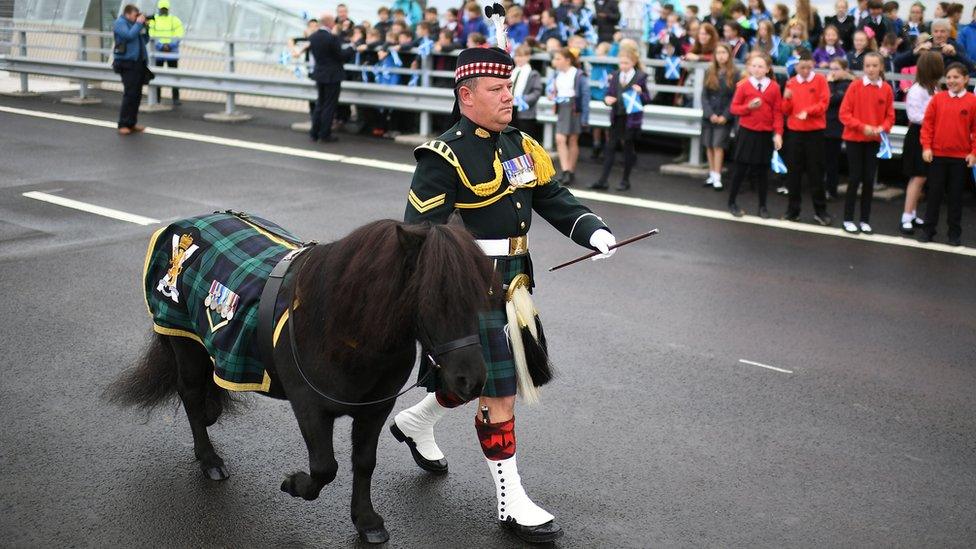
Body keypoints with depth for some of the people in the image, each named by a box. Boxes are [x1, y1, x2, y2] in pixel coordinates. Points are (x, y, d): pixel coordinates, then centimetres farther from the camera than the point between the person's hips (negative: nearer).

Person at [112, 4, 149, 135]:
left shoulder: (133, 23, 16)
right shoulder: (120, 23, -4)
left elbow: (145, 41, 19)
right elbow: (129, 35, -21)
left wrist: (145, 26, 6)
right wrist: (139, 23, -11)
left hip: (139, 63, 8)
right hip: (127, 64, -8)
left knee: (137, 95, 7)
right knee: (130, 94, -13)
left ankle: (131, 123, 14)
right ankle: (123, 125, -10)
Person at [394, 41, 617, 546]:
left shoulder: (521, 147, 9)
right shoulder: (443, 158, -14)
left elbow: (556, 200, 12)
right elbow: (420, 234, -15)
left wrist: (595, 232, -7)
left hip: (512, 285, 8)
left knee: (490, 376, 21)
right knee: (499, 392, -4)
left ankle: (414, 423, 47)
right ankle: (511, 503, 9)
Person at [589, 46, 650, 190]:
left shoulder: (640, 77, -7)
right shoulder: (615, 76, 6)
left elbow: (647, 99, -4)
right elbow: (609, 93, 10)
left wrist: (640, 93, -24)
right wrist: (607, 99, -12)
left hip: (632, 118, -4)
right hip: (617, 117, 4)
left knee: (628, 148, 6)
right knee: (610, 147, 4)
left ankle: (625, 181, 18)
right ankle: (603, 180, 7)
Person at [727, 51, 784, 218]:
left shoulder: (774, 87, -2)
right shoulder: (743, 85, -3)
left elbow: (777, 112, -2)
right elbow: (734, 108, -1)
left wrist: (778, 133, -8)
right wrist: (748, 106, -18)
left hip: (766, 134, 1)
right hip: (747, 132, -1)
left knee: (763, 169, 9)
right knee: (741, 167, 5)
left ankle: (762, 206, 19)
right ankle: (732, 202, 18)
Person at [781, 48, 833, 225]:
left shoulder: (820, 80, -1)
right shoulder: (791, 83, 6)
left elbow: (824, 103, -8)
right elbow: (786, 111, 6)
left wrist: (808, 111, -22)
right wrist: (787, 98, -14)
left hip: (815, 132, -3)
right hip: (794, 131, 3)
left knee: (815, 171, 1)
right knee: (793, 171, 6)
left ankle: (820, 210, 9)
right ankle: (793, 209, 14)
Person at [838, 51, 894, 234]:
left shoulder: (887, 89, -1)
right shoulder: (855, 86, -8)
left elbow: (890, 116, 5)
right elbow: (844, 113, -9)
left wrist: (882, 128, -14)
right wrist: (862, 127, -18)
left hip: (874, 141, 2)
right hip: (854, 139, -2)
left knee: (869, 180, 5)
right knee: (855, 178, -1)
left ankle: (865, 220, 14)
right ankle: (848, 219, 9)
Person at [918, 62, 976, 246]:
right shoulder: (938, 98, 0)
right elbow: (928, 124, 0)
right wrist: (926, 147, -6)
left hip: (961, 157, -1)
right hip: (937, 155, 1)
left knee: (955, 196, 7)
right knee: (934, 193, 7)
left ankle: (955, 233, 16)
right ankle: (928, 229, 15)